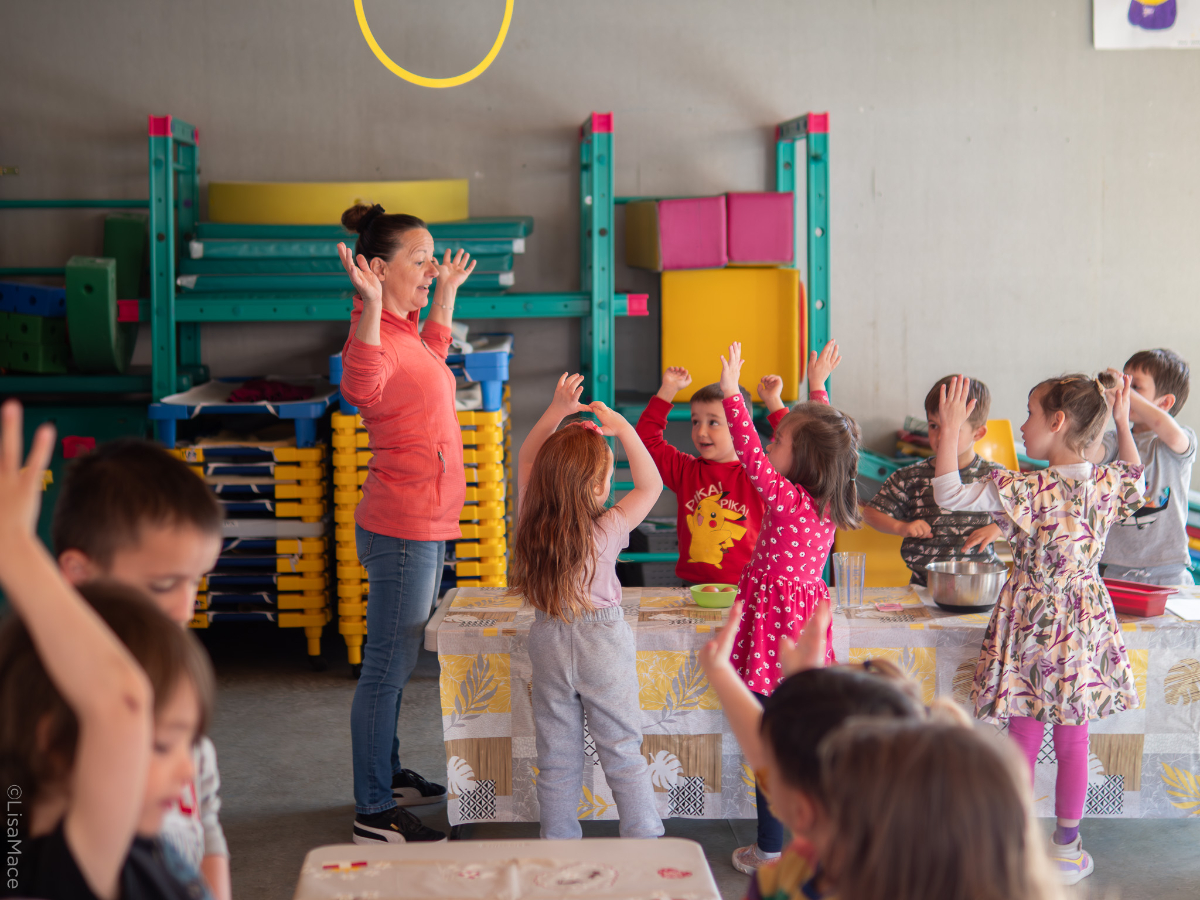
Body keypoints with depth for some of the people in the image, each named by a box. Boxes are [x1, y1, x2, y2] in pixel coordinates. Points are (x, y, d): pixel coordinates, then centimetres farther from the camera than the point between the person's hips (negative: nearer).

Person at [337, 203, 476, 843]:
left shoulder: (403, 331, 13)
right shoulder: (375, 335, -18)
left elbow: (431, 358, 38)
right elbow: (360, 388, -42)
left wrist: (447, 292, 39)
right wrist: (370, 306, -51)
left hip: (423, 525, 10)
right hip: (403, 527, -10)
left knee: (394, 661, 20)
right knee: (387, 668, -5)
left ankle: (388, 775, 34)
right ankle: (373, 814, 1)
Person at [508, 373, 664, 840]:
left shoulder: (533, 523, -10)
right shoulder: (606, 531, -19)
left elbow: (526, 460, 5)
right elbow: (650, 485, -7)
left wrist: (554, 412, -2)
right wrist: (623, 428, -12)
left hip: (549, 645, 3)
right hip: (603, 646, -3)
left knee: (557, 757, 12)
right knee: (623, 752, 7)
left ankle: (559, 844, 19)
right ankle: (644, 838, 14)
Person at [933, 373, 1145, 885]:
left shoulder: (1025, 491, -21)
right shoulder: (1109, 485, -7)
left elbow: (947, 494, -18)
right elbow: (1136, 479, 18)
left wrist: (950, 430, -12)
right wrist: (1123, 423, 20)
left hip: (1031, 622, -4)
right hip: (1084, 625, 4)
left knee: (1023, 738, 9)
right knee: (1072, 740, 14)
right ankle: (1066, 848, 26)